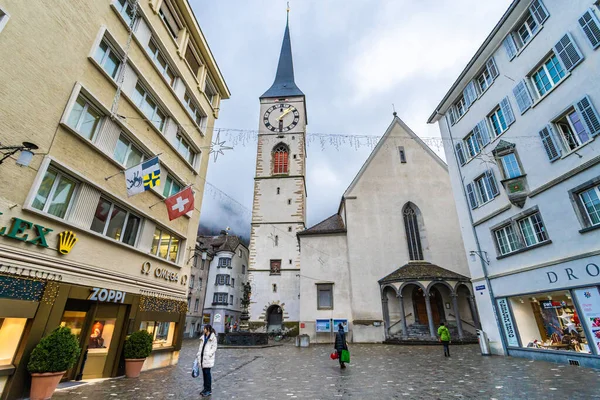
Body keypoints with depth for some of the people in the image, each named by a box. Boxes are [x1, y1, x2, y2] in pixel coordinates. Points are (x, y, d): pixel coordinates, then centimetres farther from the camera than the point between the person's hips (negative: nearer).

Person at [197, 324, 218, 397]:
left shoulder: (213, 337, -9)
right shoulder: (203, 337, 13)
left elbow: (214, 347, -11)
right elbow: (201, 347, 16)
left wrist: (209, 355, -18)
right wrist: (198, 355, 9)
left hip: (208, 358, -7)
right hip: (202, 357, 7)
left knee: (207, 373, -4)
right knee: (204, 373, 12)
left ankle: (209, 390, 7)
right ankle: (205, 388, 24)